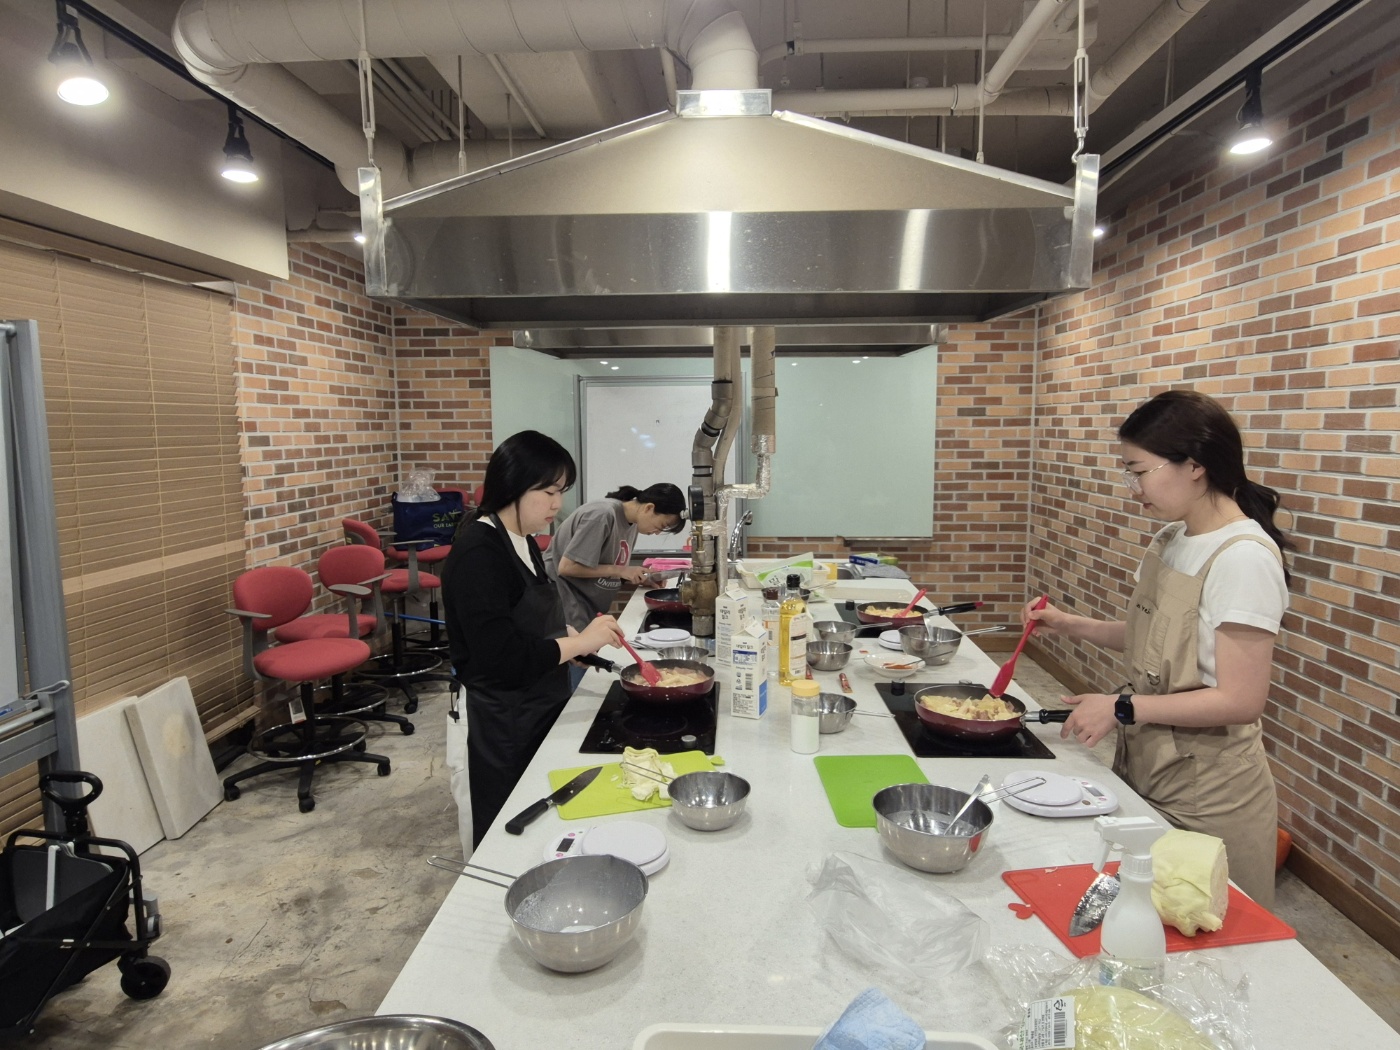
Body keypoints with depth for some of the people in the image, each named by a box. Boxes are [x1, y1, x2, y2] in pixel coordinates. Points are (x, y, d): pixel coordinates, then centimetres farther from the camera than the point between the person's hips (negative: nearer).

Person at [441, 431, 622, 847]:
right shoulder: (477, 552, -20)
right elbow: (500, 658, -26)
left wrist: (571, 636, 3)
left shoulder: (523, 542, 7)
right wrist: (578, 642, -22)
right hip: (506, 729, -9)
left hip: (541, 712, 9)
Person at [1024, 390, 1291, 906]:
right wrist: (1072, 625, 2)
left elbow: (1240, 701, -23)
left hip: (1207, 792, -7)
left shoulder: (1244, 558, -21)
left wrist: (1123, 708, -20)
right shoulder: (1170, 539, 4)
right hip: (1146, 766, 7)